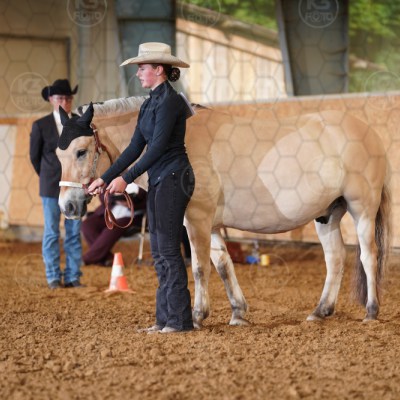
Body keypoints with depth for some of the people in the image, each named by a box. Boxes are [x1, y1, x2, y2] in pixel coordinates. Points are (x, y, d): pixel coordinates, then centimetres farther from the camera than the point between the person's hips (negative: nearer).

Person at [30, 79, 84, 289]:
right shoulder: (40, 126, -3)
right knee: (51, 233, 2)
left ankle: (73, 277, 9)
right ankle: (54, 277, 8)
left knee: (74, 233, 4)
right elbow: (34, 156, 6)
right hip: (52, 187, -2)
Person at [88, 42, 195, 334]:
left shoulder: (170, 102, -14)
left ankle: (180, 319, -3)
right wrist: (105, 178, 9)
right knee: (159, 252, 11)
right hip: (159, 182, 10)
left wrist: (126, 178, -22)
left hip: (173, 179, -10)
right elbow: (135, 148, 15)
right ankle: (165, 318, 16)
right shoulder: (150, 104, 15)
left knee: (168, 249, -7)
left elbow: (158, 147, -20)